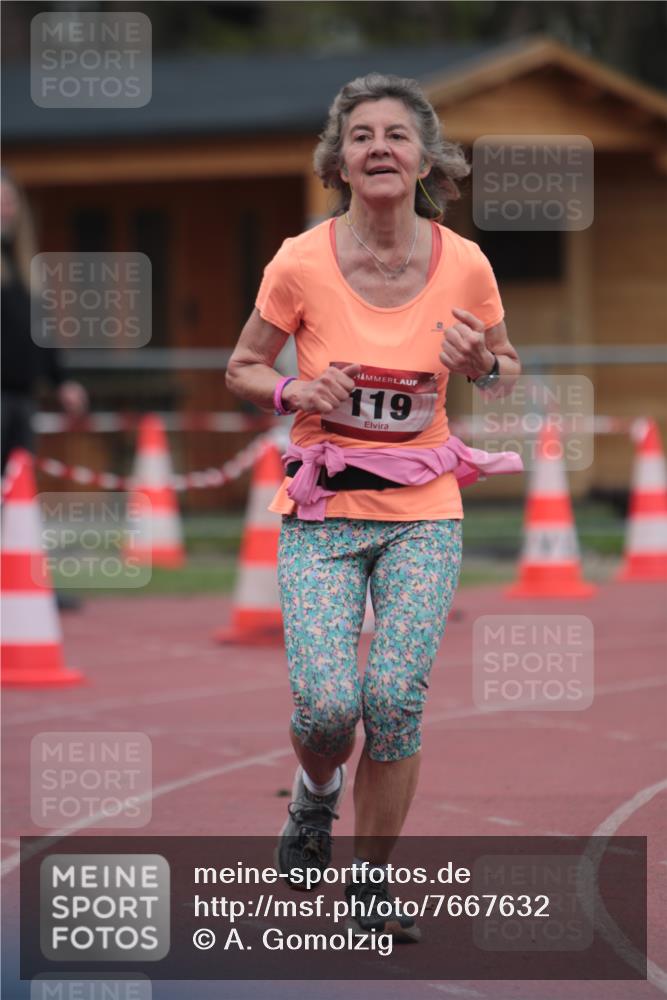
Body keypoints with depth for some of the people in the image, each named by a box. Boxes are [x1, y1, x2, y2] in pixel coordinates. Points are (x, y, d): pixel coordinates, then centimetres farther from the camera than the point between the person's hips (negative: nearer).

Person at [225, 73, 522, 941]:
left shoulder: (465, 265, -6)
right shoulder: (301, 264, -10)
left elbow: (506, 371, 11)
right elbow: (242, 369, 4)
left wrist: (480, 362, -12)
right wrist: (295, 391, -17)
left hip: (424, 511, 1)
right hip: (322, 511, -1)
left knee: (396, 699, -7)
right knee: (328, 704, -14)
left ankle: (373, 877, 13)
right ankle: (315, 793, 23)